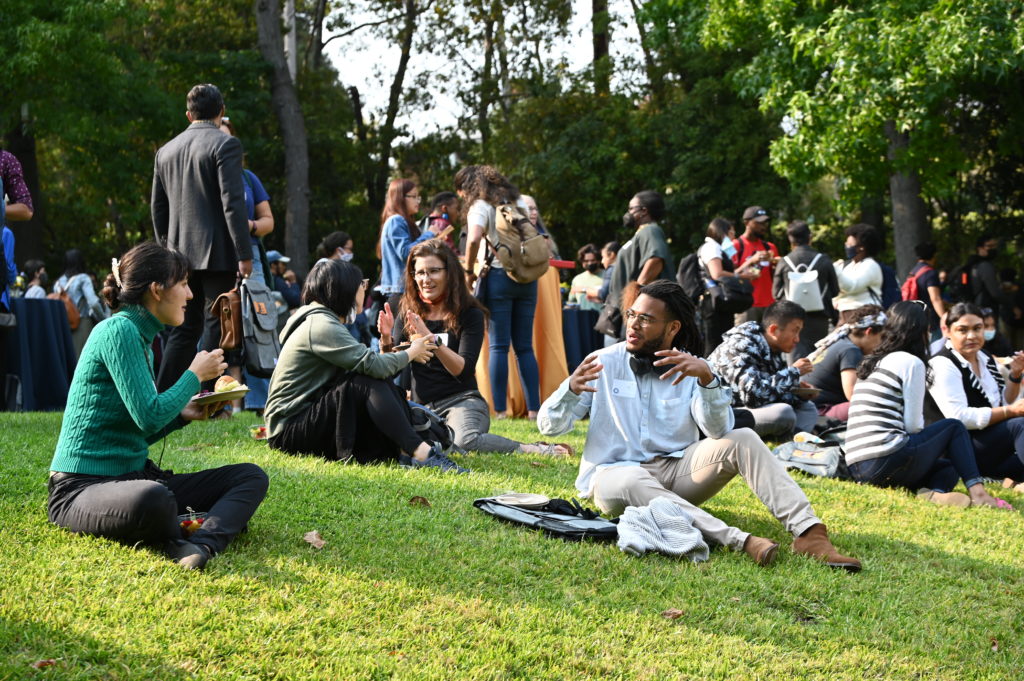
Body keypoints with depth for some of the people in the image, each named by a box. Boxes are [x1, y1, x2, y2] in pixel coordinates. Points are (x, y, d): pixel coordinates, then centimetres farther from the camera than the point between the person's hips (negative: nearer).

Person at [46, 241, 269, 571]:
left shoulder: (142, 335, 15)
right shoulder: (118, 330, -13)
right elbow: (148, 417, -21)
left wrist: (183, 414, 4)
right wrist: (195, 374, -7)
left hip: (135, 476, 10)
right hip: (82, 486, -10)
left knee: (251, 476, -4)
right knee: (152, 498, -45)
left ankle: (203, 542, -30)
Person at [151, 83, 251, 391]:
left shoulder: (166, 151, 13)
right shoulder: (225, 144, -7)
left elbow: (158, 207, 17)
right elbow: (233, 202, -15)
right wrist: (244, 253, -14)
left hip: (181, 252, 6)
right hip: (217, 251, -6)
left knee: (184, 328, 13)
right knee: (216, 326, -2)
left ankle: (162, 396, 10)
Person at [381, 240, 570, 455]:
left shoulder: (470, 315, 0)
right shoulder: (408, 315, 10)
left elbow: (464, 370, -12)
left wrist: (432, 340, -25)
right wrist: (386, 340, -16)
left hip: (462, 401, -4)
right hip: (422, 407, 4)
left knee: (465, 441, -38)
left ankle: (532, 449, -14)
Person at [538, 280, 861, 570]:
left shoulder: (692, 369, 6)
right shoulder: (604, 363, 3)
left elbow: (719, 431, -12)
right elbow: (549, 426, -1)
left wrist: (707, 378, -29)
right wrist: (571, 388, -22)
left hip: (676, 471, 2)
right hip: (616, 473, -2)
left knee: (742, 440, -21)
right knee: (632, 482, -39)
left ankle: (808, 532, -34)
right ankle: (740, 541, -50)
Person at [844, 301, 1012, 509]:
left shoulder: (870, 363, 21)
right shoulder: (911, 362, -2)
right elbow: (913, 425, -5)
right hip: (888, 463, -7)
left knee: (949, 466, 24)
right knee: (954, 427, 16)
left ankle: (934, 492, -7)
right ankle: (976, 492, 1)